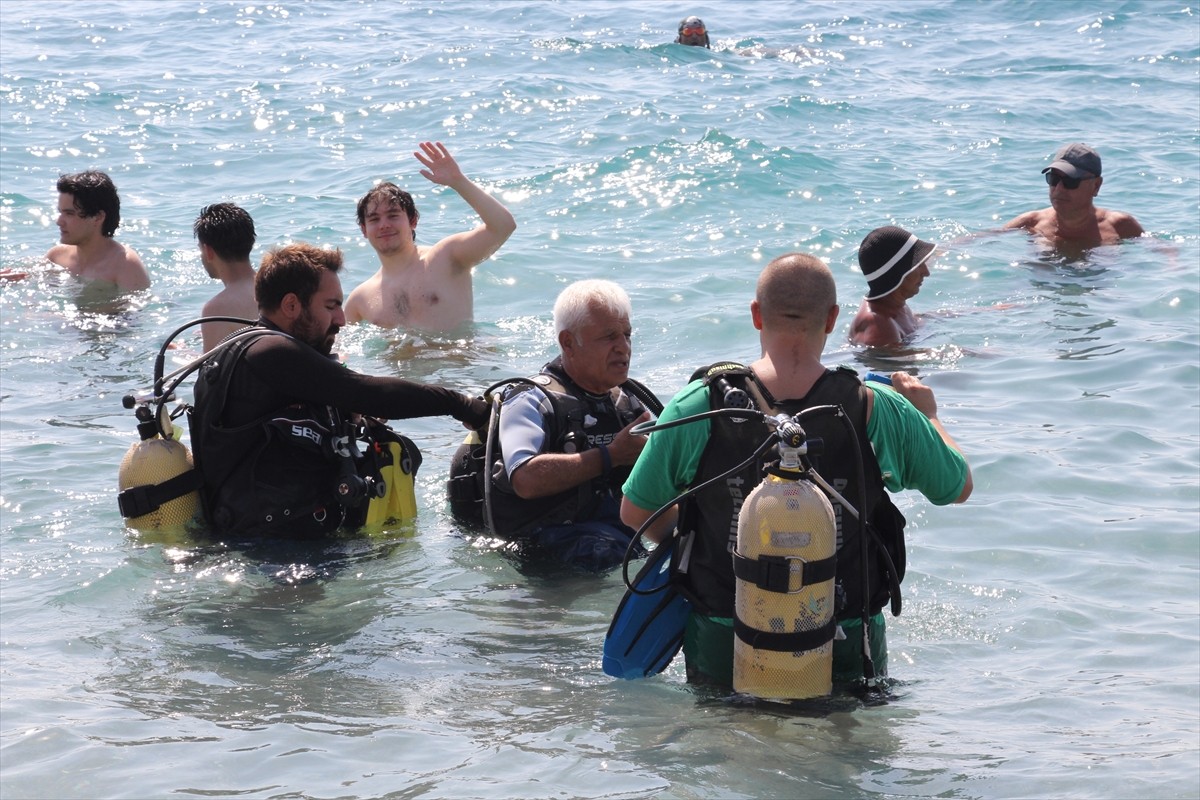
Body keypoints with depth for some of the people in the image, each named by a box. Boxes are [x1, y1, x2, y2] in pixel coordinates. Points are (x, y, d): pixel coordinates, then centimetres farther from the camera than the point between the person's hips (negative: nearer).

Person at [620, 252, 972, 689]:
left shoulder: (696, 408, -9)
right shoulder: (878, 412, -9)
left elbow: (635, 513, 3)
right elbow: (959, 486, 8)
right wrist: (928, 414, 27)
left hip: (722, 654, 1)